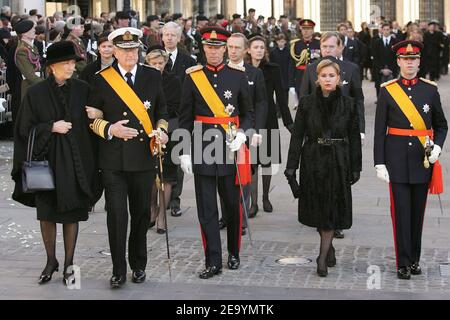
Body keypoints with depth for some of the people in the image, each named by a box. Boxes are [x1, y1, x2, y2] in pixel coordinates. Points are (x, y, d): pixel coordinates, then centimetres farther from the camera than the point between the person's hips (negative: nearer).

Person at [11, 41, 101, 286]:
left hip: (75, 160, 0)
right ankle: (51, 261, 23)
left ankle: (69, 263, 16)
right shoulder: (36, 93, -4)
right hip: (46, 160, 0)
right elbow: (25, 128, -3)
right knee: (47, 213, 7)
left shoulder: (82, 90, 0)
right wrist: (52, 127, -14)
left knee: (72, 213, 4)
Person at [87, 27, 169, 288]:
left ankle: (139, 265, 25)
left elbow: (162, 110, 14)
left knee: (141, 213, 11)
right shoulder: (102, 79, 1)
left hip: (144, 156, 2)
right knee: (117, 214, -7)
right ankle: (119, 270, 2)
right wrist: (110, 129, -13)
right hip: (113, 158, -2)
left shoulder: (153, 76, 7)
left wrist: (161, 130, -4)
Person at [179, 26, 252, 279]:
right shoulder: (193, 78, 3)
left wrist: (242, 135, -11)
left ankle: (234, 254, 27)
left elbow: (248, 113, 9)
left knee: (233, 205, 10)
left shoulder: (238, 77, 3)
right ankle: (213, 262, 5)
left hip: (230, 148, 0)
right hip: (202, 150, 0)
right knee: (206, 208, 0)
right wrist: (184, 152, 0)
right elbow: (185, 119, 5)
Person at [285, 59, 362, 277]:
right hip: (313, 161, 1)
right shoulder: (306, 103, -2)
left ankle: (322, 258, 2)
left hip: (337, 162, -1)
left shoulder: (348, 104, -1)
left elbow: (354, 138, 4)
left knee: (332, 210, -3)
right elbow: (297, 136, -2)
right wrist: (291, 167, -6)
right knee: (318, 208, 9)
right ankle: (329, 248, 30)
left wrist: (355, 168, 3)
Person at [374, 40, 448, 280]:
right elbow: (379, 131, -1)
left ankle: (415, 259, 22)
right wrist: (379, 163, -6)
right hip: (397, 158, -2)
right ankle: (403, 263, 6)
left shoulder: (430, 89, 4)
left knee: (418, 211, 9)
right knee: (401, 211, -1)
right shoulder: (387, 91, -1)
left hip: (423, 158, 2)